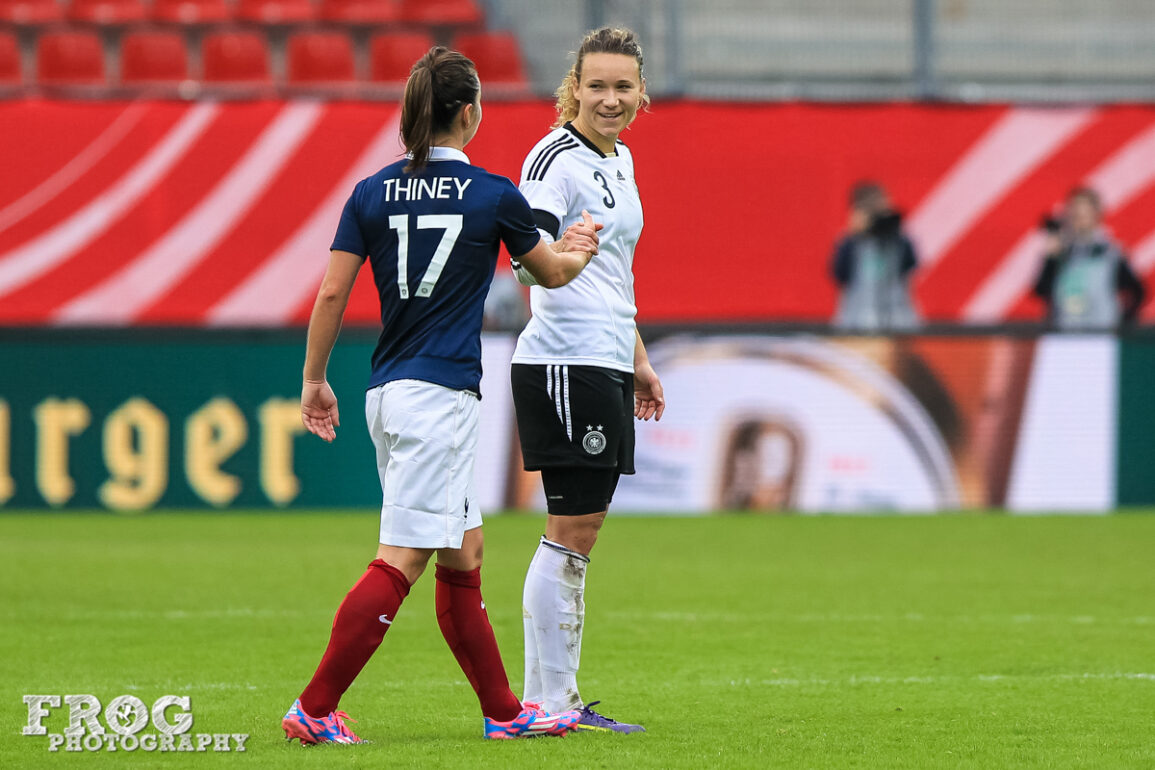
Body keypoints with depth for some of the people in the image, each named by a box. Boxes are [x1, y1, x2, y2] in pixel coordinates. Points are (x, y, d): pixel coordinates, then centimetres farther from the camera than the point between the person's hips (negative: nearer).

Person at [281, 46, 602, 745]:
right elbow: (550, 272, 14)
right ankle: (315, 709, -15)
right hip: (439, 395, -7)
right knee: (401, 561, -8)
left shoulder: (373, 193, 6)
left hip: (389, 393, 7)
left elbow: (332, 293, 3)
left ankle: (503, 711, 20)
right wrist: (579, 251, 36)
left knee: (464, 558, 14)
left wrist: (315, 381, 13)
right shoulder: (494, 197, -4)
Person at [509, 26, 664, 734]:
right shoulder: (557, 158, -12)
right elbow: (528, 257, -25)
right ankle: (545, 702, -5)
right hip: (565, 364, -9)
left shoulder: (618, 158, 16)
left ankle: (560, 698, 13)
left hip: (605, 367, 9)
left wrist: (637, 358, 29)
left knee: (584, 528, 10)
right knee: (571, 529, -9)